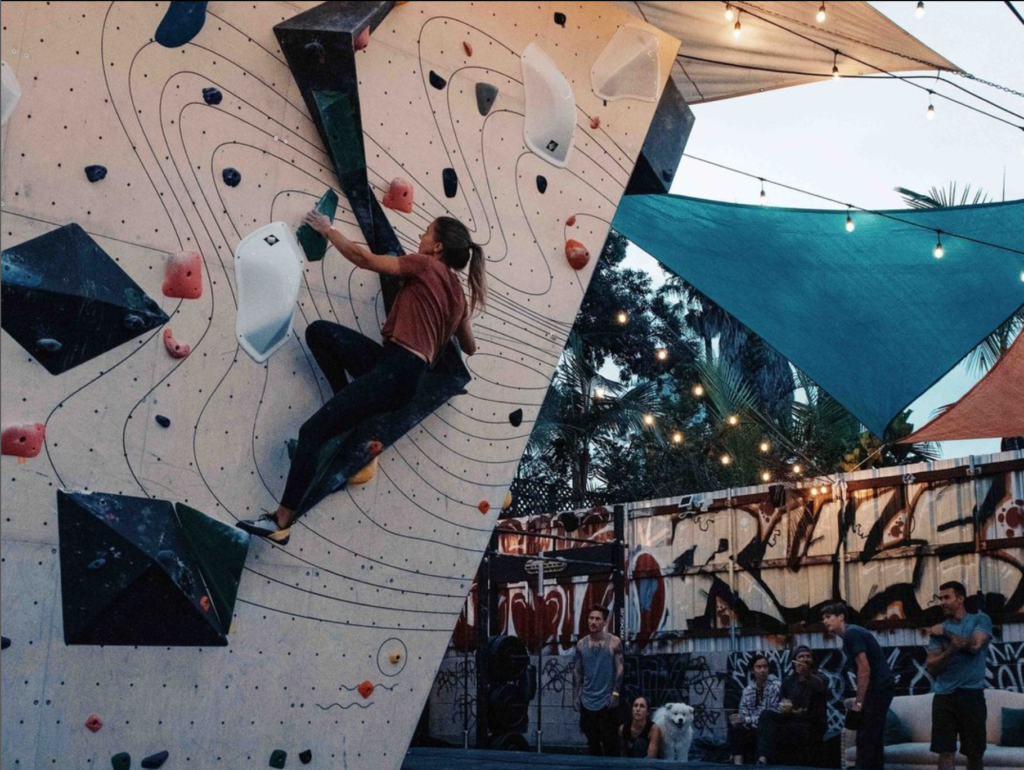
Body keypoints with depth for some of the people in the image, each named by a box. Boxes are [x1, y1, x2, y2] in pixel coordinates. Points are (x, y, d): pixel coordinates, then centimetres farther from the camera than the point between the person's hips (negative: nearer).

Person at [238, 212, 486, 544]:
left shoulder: (426, 265, -4)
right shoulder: (457, 293, 17)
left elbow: (362, 258, -1)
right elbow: (470, 348, 28)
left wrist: (327, 229, 12)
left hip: (396, 371, -9)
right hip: (398, 368, 9)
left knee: (312, 431, -13)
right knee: (318, 331, 14)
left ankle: (281, 522, -17)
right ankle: (351, 407, 11)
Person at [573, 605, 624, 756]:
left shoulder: (614, 642, -6)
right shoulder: (581, 644, 5)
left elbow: (620, 669, -6)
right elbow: (577, 671, 10)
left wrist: (616, 693, -13)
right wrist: (575, 696, 5)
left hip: (607, 701, -4)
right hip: (587, 701, 4)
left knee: (610, 742, -2)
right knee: (592, 741, 10)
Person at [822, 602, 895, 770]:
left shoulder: (852, 633, -14)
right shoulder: (850, 634, 16)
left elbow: (864, 669, -20)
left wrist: (858, 703, -18)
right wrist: (858, 700, 15)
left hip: (879, 687, -10)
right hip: (881, 687, 10)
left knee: (865, 738, -10)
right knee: (873, 738, 12)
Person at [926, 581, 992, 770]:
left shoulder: (980, 620, 4)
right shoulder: (938, 630, 9)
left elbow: (974, 645, -15)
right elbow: (931, 667, 0)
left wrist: (946, 633, -3)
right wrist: (951, 650, -19)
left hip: (971, 694, -2)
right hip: (944, 696, 2)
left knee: (975, 752, 5)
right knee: (945, 752, -1)